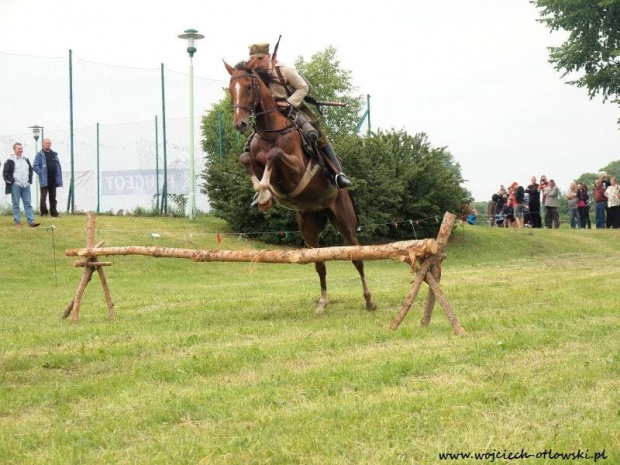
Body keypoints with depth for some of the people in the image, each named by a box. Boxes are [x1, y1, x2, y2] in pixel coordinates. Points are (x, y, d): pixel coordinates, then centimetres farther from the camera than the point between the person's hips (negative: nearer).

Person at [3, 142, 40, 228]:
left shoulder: (26, 160, 14)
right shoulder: (10, 161, -4)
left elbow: (30, 170, 25)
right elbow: (5, 173, -6)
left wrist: (29, 180, 13)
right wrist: (11, 181, -11)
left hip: (26, 185, 5)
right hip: (15, 186, -5)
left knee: (28, 204, 2)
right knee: (16, 205, 0)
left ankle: (31, 221, 0)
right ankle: (17, 222, 4)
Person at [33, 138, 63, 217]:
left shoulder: (54, 154, 13)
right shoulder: (40, 155, -3)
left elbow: (58, 166, 14)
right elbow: (35, 166, -8)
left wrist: (59, 179, 6)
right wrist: (42, 173, -16)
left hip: (53, 180, 5)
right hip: (44, 180, -5)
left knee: (53, 198, 10)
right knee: (43, 198, -2)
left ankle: (54, 212, 14)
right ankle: (44, 213, 3)